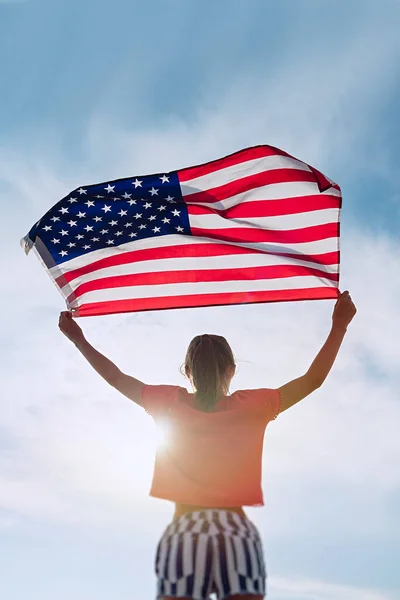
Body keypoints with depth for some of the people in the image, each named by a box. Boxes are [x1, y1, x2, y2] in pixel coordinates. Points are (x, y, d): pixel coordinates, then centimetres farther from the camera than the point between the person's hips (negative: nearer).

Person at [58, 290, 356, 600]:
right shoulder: (251, 406, 7)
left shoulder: (170, 403, 10)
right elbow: (313, 379, 10)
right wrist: (339, 324, 17)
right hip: (238, 533, 0)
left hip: (182, 532, 1)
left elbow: (116, 377, 20)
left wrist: (78, 338, 32)